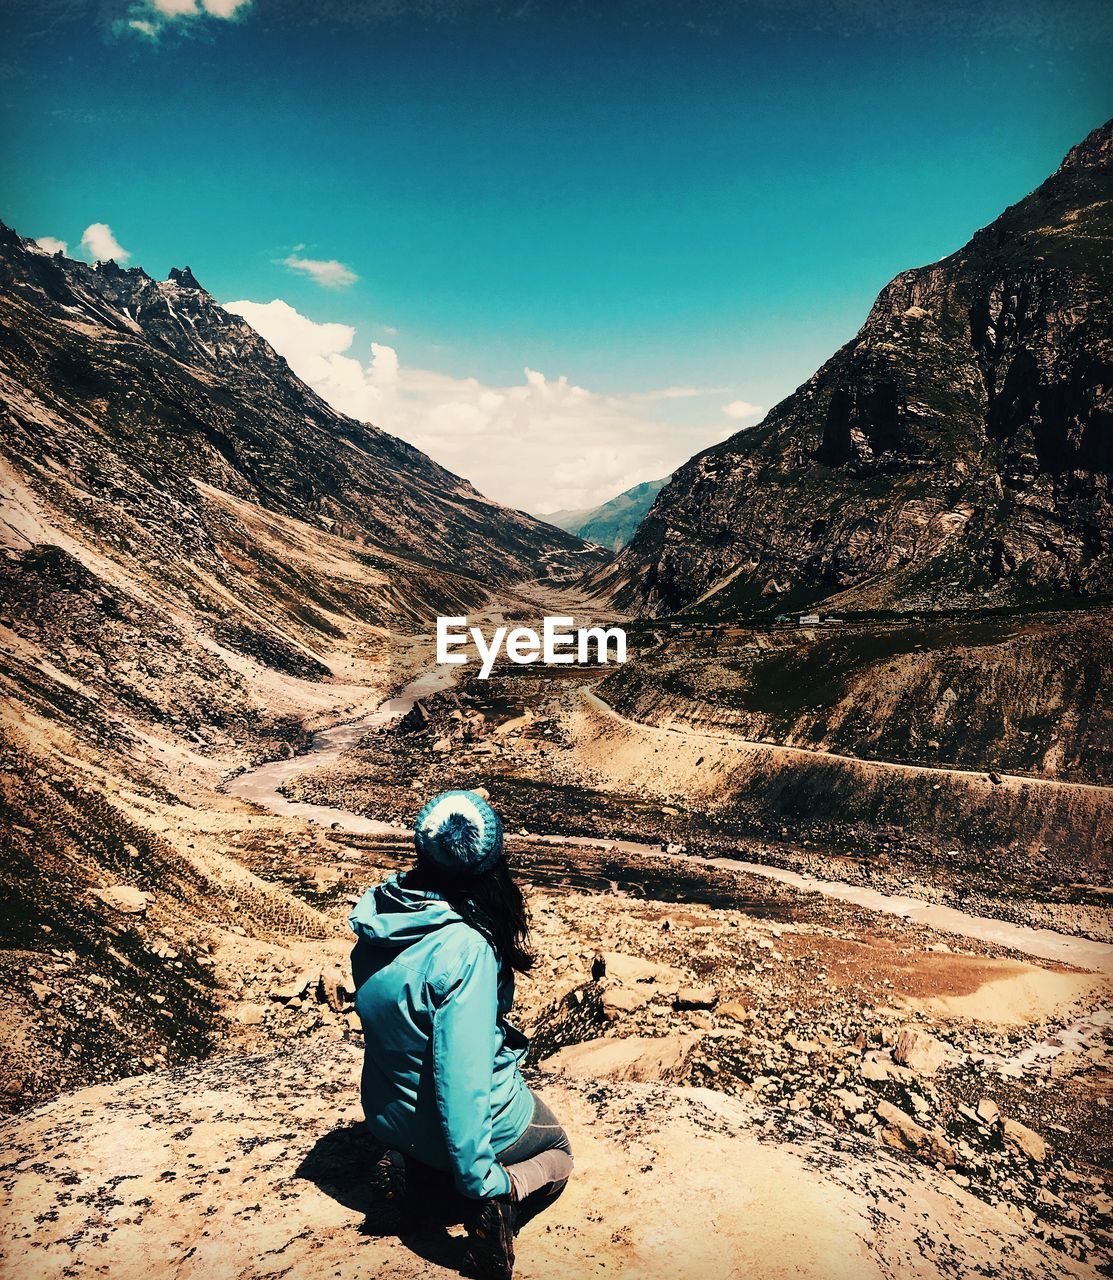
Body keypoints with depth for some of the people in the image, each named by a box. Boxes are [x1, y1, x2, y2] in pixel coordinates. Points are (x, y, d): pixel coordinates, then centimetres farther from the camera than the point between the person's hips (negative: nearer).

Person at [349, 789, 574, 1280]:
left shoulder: (376, 922, -10)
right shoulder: (466, 948, -33)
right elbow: (461, 1073, -32)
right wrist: (477, 1180, -19)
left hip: (386, 1115, 7)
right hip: (466, 1119, -6)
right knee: (557, 1153, 23)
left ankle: (418, 1162, 13)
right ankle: (502, 1194, -7)